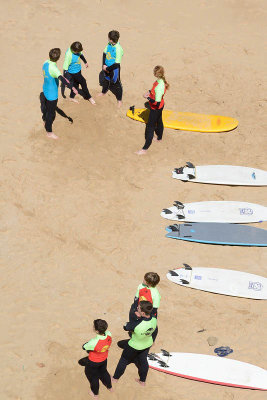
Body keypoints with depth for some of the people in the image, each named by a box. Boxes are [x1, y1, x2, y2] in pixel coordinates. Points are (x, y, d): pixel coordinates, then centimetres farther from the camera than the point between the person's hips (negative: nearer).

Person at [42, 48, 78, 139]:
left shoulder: (46, 63, -6)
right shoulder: (53, 68, -34)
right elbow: (62, 78, -48)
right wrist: (71, 87, -55)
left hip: (46, 90, 9)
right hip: (52, 93, -9)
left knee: (46, 105, 33)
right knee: (51, 113, 6)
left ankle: (45, 120, 59)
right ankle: (49, 132, 20)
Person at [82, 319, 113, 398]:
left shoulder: (94, 342, -45)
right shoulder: (109, 335, -29)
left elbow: (84, 347, -25)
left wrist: (89, 342, -6)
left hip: (93, 362, -5)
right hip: (104, 360, 5)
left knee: (93, 376, 25)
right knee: (103, 372, 34)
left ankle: (95, 394, 49)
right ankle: (110, 387, 58)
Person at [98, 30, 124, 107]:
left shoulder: (118, 49, -31)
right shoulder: (109, 44, -11)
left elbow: (117, 64, -28)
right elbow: (104, 53, 4)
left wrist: (107, 68, -18)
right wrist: (103, 65, -5)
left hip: (114, 69, -7)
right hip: (106, 67, 7)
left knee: (116, 83, 7)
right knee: (106, 80, 29)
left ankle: (119, 100, 27)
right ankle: (104, 92, 58)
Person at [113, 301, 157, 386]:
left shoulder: (137, 324, -44)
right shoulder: (154, 319, -28)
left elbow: (126, 327, -24)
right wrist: (139, 317, -17)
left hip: (134, 346, -4)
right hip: (147, 345, 4)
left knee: (124, 360, 22)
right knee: (143, 361, 28)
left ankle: (115, 378, 44)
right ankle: (142, 381, 49)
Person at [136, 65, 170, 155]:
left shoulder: (159, 87, -38)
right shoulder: (161, 80, -10)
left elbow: (157, 103, -36)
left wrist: (148, 97, -25)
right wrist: (150, 91, -3)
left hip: (156, 109, -9)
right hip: (160, 107, 9)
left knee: (150, 127, 1)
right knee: (159, 122, 30)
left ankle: (145, 149, 11)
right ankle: (159, 138, 56)